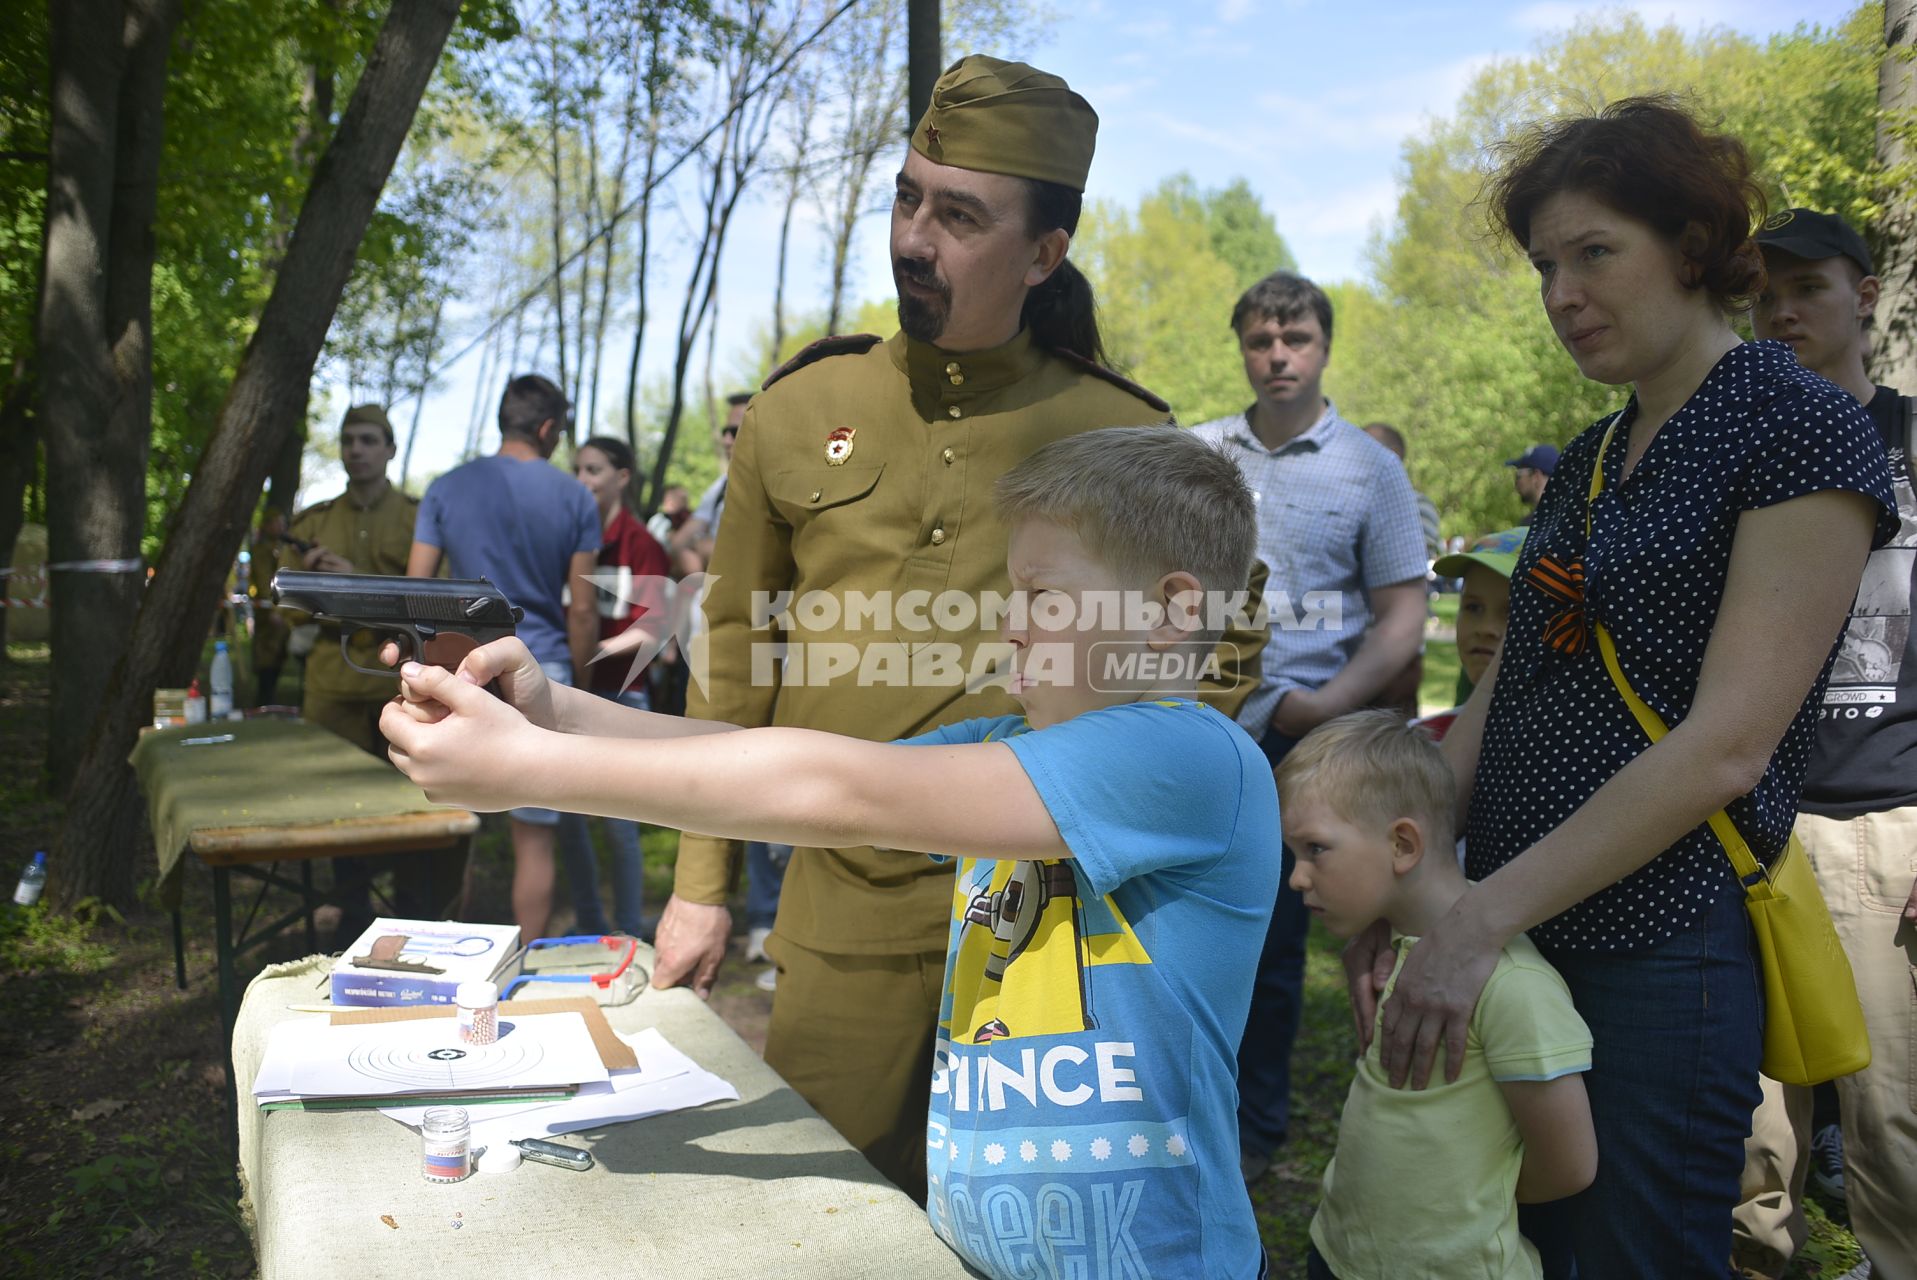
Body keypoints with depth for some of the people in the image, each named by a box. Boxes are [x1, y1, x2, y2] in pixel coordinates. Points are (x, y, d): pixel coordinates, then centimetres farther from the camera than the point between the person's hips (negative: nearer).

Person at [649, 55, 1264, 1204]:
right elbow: (737, 657, 8)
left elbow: (1224, 639, 9)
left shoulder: (1123, 437, -2)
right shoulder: (799, 411, 3)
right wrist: (702, 885, 7)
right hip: (844, 920, 2)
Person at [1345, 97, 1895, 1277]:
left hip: (1664, 948, -7)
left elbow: (1726, 747, -19)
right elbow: (1502, 695, 10)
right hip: (1518, 935, 7)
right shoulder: (1590, 460, 13)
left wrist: (1484, 916, -21)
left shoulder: (1803, 430, -10)